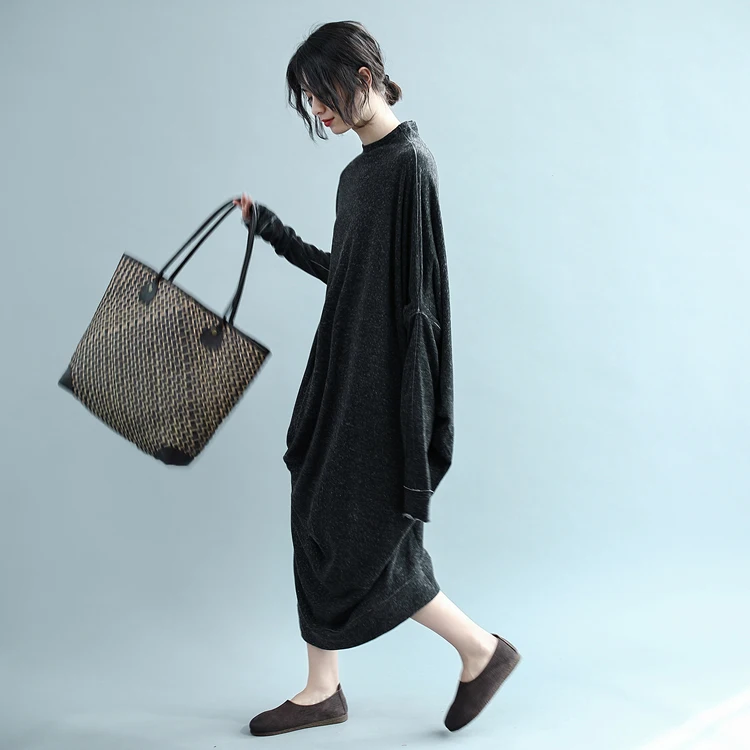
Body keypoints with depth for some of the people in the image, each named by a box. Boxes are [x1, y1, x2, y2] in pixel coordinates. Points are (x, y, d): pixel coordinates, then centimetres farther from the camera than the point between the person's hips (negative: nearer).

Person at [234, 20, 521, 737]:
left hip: (382, 388, -9)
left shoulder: (410, 163, -14)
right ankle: (322, 690, 26)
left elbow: (420, 296, -19)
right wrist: (272, 230, 25)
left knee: (362, 537, -2)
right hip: (342, 378, 10)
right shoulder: (358, 172, 13)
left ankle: (483, 649, 17)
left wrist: (406, 417, -21)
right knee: (317, 524, 12)